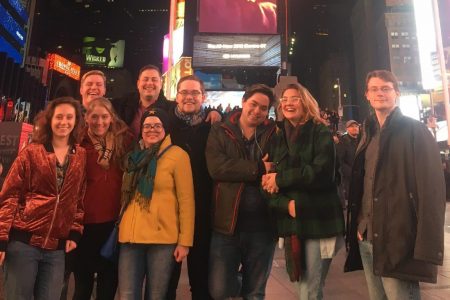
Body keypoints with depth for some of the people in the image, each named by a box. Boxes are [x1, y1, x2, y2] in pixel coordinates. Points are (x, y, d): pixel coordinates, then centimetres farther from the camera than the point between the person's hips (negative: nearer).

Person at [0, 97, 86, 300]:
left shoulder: (81, 156, 7)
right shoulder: (31, 152, 0)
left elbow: (79, 199, 10)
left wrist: (75, 232, 1)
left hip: (57, 247, 2)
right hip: (23, 241, -2)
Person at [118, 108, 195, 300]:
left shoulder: (177, 155, -5)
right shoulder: (134, 156, 12)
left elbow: (186, 200, -8)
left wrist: (185, 240, -11)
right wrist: (120, 228, 17)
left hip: (163, 238, -4)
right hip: (131, 237, 4)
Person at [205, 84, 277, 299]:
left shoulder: (274, 134, 5)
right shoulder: (220, 132, 1)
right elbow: (216, 168, -14)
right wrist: (259, 168, -14)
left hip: (262, 226, 1)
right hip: (227, 224, -1)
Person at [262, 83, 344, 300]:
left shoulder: (321, 133, -2)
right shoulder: (277, 139, 11)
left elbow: (322, 172, -18)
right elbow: (268, 182, 5)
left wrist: (280, 178, -13)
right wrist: (285, 204, -14)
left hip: (319, 221, -4)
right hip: (290, 223, 5)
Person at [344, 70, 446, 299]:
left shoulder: (414, 131, -6)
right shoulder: (368, 134, 12)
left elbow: (432, 190, -13)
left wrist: (426, 248, -18)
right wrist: (357, 227, 8)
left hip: (397, 241, -6)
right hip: (366, 238, 6)